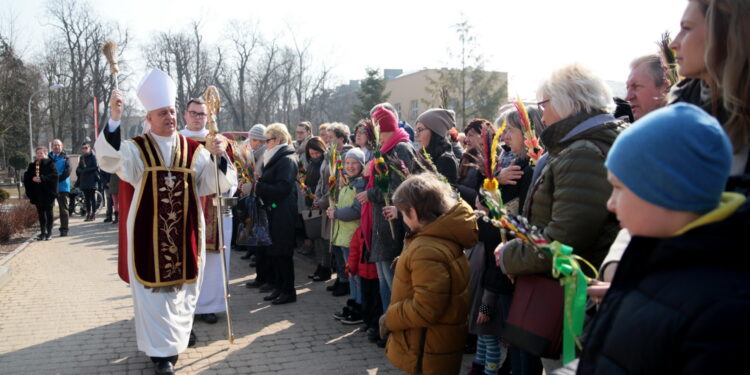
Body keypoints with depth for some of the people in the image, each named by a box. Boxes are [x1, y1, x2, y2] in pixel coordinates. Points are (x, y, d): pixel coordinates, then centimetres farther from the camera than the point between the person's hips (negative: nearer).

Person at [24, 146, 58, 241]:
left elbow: (54, 175, -14)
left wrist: (42, 178, -22)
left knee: (48, 212, 1)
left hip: (48, 192, -4)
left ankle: (49, 232, 7)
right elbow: (26, 176, 8)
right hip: (37, 193, 5)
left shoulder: (50, 164, -1)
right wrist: (32, 178, -13)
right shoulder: (32, 165, 14)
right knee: (41, 213, 7)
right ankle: (43, 232, 12)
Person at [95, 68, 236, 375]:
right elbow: (108, 160, -23)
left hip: (186, 232, 2)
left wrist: (219, 157, -20)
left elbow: (217, 184, -1)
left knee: (183, 284, 12)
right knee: (154, 287, 3)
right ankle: (162, 350, 13)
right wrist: (114, 120, -36)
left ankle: (179, 331, 34)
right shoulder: (136, 148, -2)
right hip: (149, 232, -2)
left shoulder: (193, 150, 4)